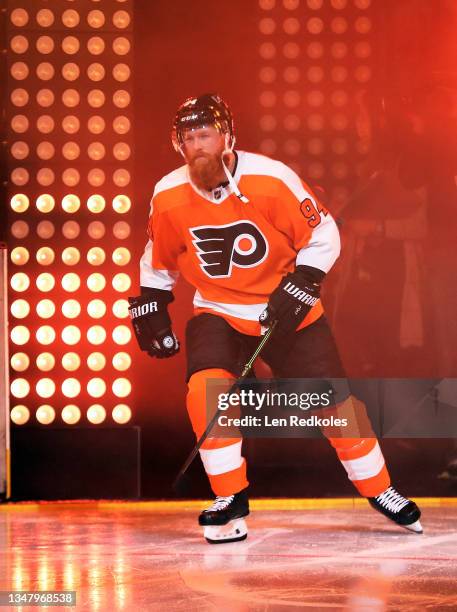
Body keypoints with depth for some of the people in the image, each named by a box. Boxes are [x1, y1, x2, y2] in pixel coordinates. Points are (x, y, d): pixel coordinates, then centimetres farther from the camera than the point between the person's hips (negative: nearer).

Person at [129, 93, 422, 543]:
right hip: (218, 311, 1)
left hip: (285, 309, -1)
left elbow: (323, 235, -11)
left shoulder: (271, 179, -21)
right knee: (205, 389, -25)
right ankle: (231, 500, -9)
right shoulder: (168, 197, -11)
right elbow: (158, 260, 8)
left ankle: (379, 490, 23)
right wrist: (150, 307, 4)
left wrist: (301, 286, -20)